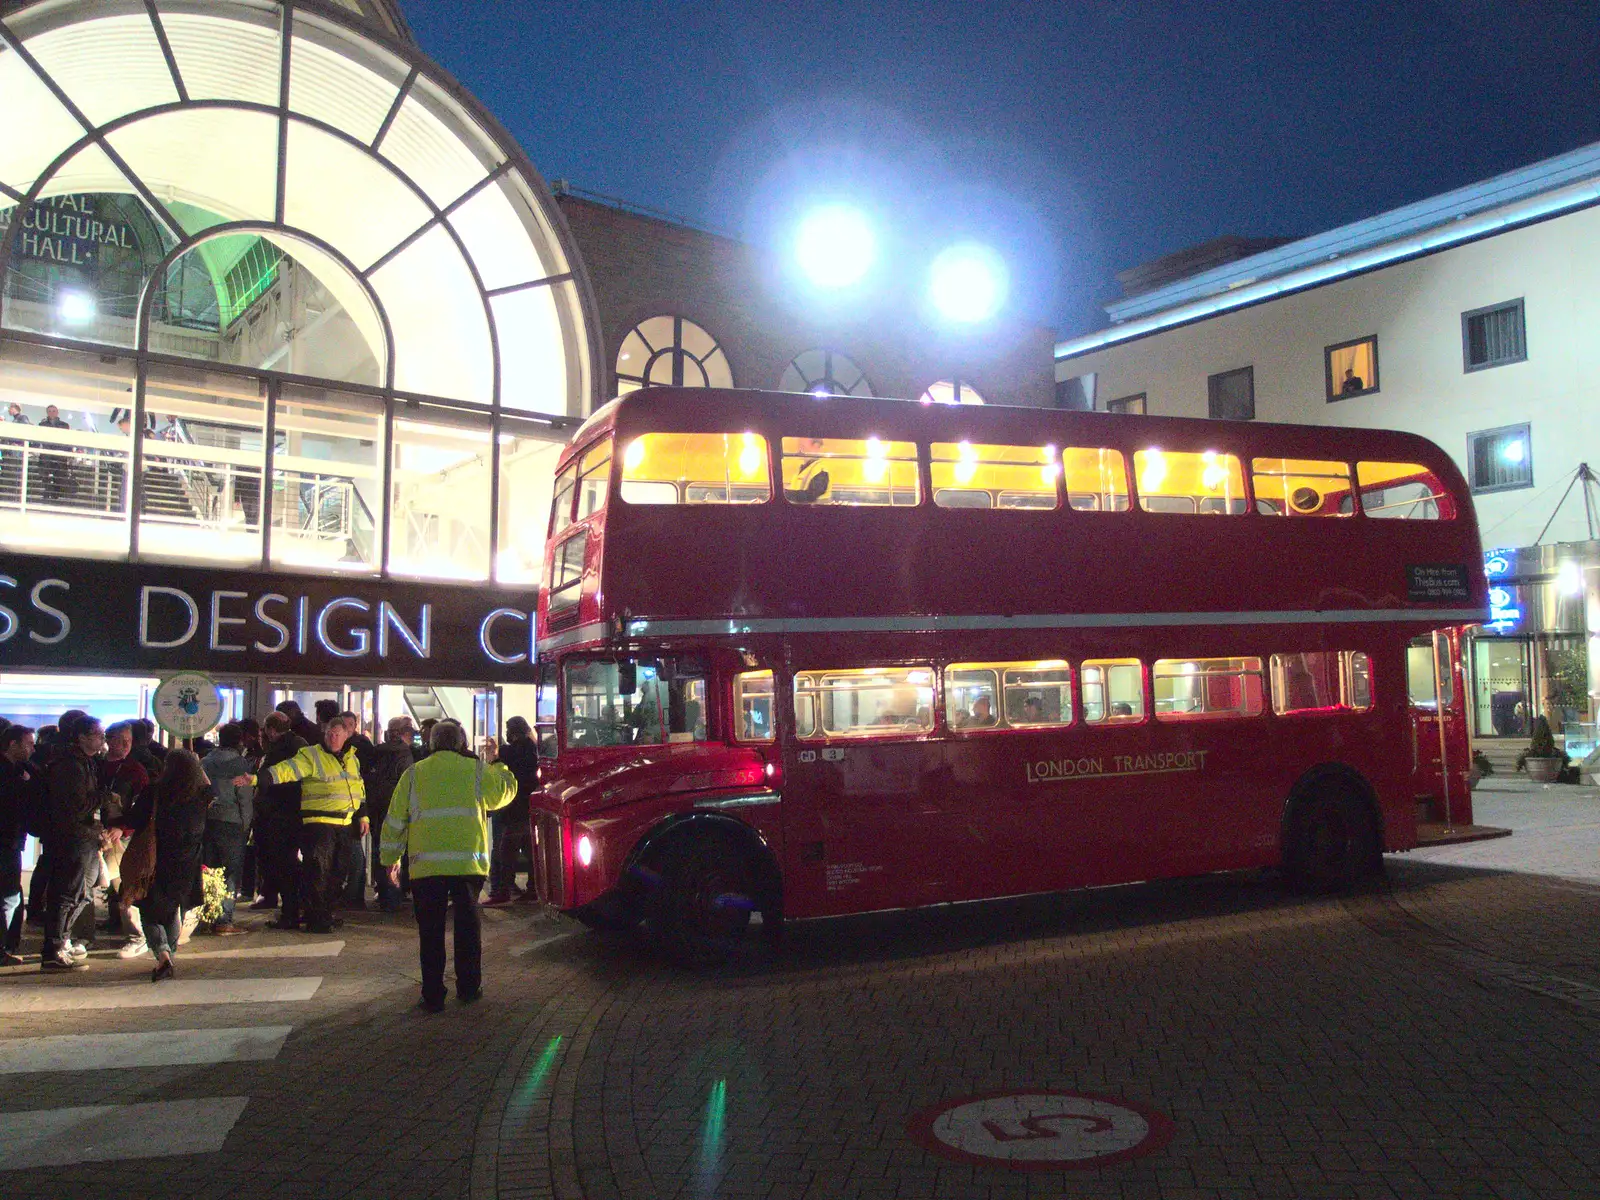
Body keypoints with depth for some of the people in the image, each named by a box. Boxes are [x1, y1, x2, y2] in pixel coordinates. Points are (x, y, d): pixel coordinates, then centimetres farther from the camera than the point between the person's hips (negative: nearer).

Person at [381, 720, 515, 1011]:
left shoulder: (414, 774, 6)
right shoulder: (477, 771, 3)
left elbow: (395, 821, 8)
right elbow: (506, 790, 19)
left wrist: (391, 859, 18)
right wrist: (500, 767, 38)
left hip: (425, 866, 0)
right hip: (469, 863, 0)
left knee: (431, 931, 7)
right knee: (468, 926, 14)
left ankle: (433, 995, 9)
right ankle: (468, 987, 21)